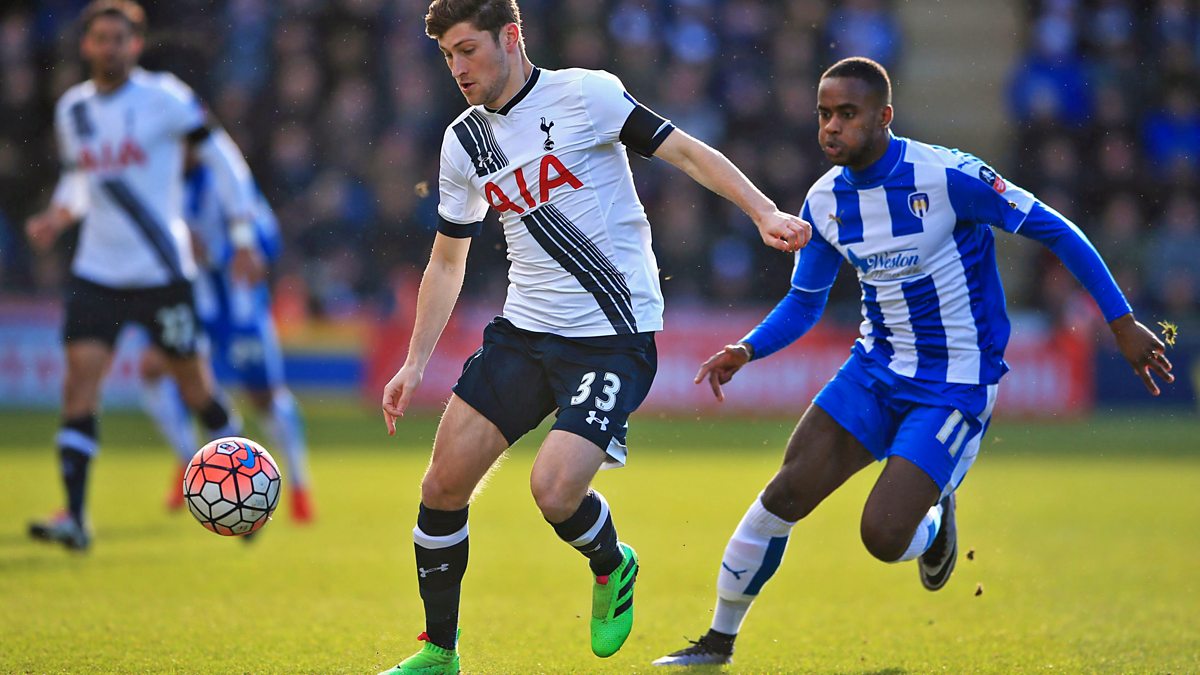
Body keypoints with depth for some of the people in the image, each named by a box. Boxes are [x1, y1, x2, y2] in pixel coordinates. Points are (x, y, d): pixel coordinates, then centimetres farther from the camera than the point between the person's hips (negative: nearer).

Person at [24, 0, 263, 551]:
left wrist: (242, 238, -6)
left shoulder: (163, 98, -7)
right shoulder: (71, 109, 8)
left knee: (193, 383, 5)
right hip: (97, 272, 4)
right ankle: (74, 516, -15)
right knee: (81, 375, -12)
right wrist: (57, 216, 2)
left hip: (162, 272, -4)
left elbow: (221, 157, -2)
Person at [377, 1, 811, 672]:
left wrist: (766, 214, -21)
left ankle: (613, 567, 14)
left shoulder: (585, 94, -9)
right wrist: (416, 363, 14)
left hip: (615, 335, -6)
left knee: (554, 491, -21)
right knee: (444, 483, -2)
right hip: (524, 331, 6)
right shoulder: (464, 143, 9)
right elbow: (447, 261, 19)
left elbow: (688, 151, -8)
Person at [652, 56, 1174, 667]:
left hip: (956, 386, -5)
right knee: (786, 493, -8)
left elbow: (1053, 230, -10)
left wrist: (1121, 322, -9)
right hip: (877, 368, 5)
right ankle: (719, 640, 9)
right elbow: (804, 302, 14)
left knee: (883, 537, -17)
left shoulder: (947, 176, -19)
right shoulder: (824, 201, 0)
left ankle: (935, 518, 20)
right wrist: (745, 351, -4)